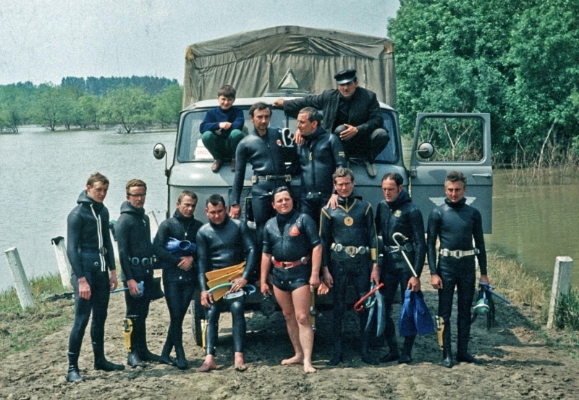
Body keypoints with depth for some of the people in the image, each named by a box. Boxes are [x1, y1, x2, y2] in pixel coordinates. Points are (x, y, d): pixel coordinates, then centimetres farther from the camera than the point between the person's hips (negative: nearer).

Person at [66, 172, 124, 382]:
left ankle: (100, 359, 24)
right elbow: (72, 249, -14)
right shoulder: (77, 214, -10)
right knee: (81, 319, -7)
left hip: (101, 271, 7)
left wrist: (112, 271, 12)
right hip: (85, 270, -7)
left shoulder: (103, 211, 11)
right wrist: (81, 279, -19)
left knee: (100, 317, 13)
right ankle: (72, 367, -2)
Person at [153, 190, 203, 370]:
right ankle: (180, 355, -2)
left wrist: (192, 258, -13)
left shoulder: (198, 226, 9)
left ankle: (166, 353, 14)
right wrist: (178, 261, -12)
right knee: (176, 316, -7)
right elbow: (158, 248, -7)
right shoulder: (167, 225, 2)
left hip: (190, 277, 3)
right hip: (172, 276, -3)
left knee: (179, 316, 3)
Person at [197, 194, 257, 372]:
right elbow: (202, 262, -1)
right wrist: (203, 289, -10)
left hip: (236, 278, -1)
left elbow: (251, 250, -3)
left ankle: (239, 357, -18)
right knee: (211, 315, -5)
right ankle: (210, 359, -7)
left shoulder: (238, 226, 0)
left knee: (237, 308, -17)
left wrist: (244, 277, -13)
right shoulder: (203, 232, 3)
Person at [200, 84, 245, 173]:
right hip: (218, 148, 1)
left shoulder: (238, 112, 2)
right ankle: (218, 159, 0)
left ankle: (235, 159, -4)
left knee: (236, 133, -33)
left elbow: (238, 125, -19)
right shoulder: (212, 113, 4)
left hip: (231, 146, -1)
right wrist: (218, 125, -26)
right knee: (206, 135, -29)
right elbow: (202, 127, -12)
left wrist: (220, 130, -18)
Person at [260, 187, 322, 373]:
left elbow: (316, 246, -9)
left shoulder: (303, 219, -5)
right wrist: (263, 280, 13)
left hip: (300, 273, -6)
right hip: (279, 274, 6)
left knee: (302, 318, -9)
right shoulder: (270, 225, 11)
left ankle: (307, 360, -9)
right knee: (288, 317, 12)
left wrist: (315, 274, -15)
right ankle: (298, 354, 23)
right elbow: (266, 254, 16)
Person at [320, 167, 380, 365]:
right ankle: (337, 351, 10)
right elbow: (323, 241, 6)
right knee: (338, 307, 3)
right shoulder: (328, 210, 4)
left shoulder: (365, 207, 6)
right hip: (338, 262, -1)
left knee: (366, 306, 2)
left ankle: (365, 350, 11)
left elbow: (372, 238, 6)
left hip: (361, 262, 1)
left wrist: (375, 267, 0)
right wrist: (325, 270, 0)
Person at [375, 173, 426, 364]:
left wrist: (416, 275, -16)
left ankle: (406, 352, 12)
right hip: (387, 264, 6)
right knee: (383, 308, 6)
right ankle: (392, 350, 17)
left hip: (406, 264, -6)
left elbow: (420, 244, -11)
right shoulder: (382, 206, 6)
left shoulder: (411, 210, -10)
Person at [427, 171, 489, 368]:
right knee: (444, 312, 1)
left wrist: (484, 273, 7)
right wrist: (433, 273, -9)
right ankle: (446, 354, 7)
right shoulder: (438, 213, -2)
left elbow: (480, 244, 10)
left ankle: (463, 352, 19)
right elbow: (430, 244, -2)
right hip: (446, 267, -3)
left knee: (465, 312, 10)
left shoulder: (473, 213, 6)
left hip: (468, 267, 3)